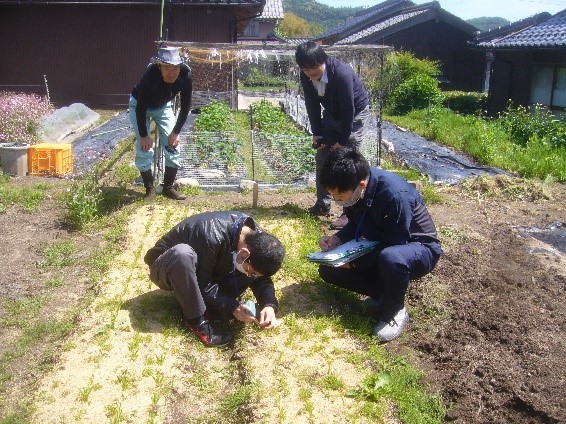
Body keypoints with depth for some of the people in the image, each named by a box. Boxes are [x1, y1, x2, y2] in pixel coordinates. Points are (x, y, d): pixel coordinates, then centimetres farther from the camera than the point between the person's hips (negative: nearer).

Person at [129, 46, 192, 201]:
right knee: (144, 148, -11)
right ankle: (150, 189, 4)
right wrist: (144, 135, -23)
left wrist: (176, 132, -14)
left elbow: (185, 106, -15)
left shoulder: (185, 75, -28)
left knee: (173, 145, -3)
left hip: (163, 106, 4)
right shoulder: (150, 76, -38)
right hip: (139, 105, -3)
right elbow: (141, 107, -29)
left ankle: (168, 187, 9)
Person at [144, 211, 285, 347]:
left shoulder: (256, 238, -17)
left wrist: (270, 305, -26)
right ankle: (197, 322, -26)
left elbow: (263, 278, -9)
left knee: (255, 266, -16)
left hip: (208, 271, 6)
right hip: (168, 268, -5)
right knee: (183, 253, -41)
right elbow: (201, 283, -29)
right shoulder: (212, 237, -38)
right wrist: (231, 306, -36)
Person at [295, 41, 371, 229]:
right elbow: (312, 104, -3)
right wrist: (317, 133, -7)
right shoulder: (306, 76, -16)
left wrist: (343, 140, -22)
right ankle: (322, 205, 20)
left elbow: (348, 110, -28)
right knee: (322, 157, 7)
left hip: (355, 114, -7)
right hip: (332, 114, 7)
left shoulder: (342, 73, -35)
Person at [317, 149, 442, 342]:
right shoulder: (352, 187, -13)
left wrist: (355, 261, -27)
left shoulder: (396, 195, -35)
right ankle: (385, 292, 3)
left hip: (418, 247, -7)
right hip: (380, 248, 7)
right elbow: (355, 225, 4)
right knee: (328, 269, -4)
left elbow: (395, 245, -28)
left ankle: (394, 313, -14)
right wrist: (337, 239, -16)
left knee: (391, 258, -42)